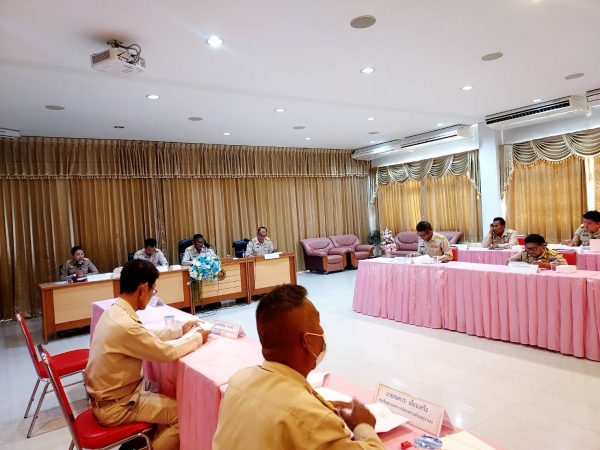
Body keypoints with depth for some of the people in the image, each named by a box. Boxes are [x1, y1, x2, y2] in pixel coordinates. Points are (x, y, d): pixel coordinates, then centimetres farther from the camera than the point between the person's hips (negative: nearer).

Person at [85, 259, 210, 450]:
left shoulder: (114, 311, -3)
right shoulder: (125, 325, -33)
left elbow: (149, 337, 9)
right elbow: (168, 353, -23)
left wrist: (180, 330, 9)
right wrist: (198, 338, -8)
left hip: (108, 395, 9)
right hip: (114, 407, -9)